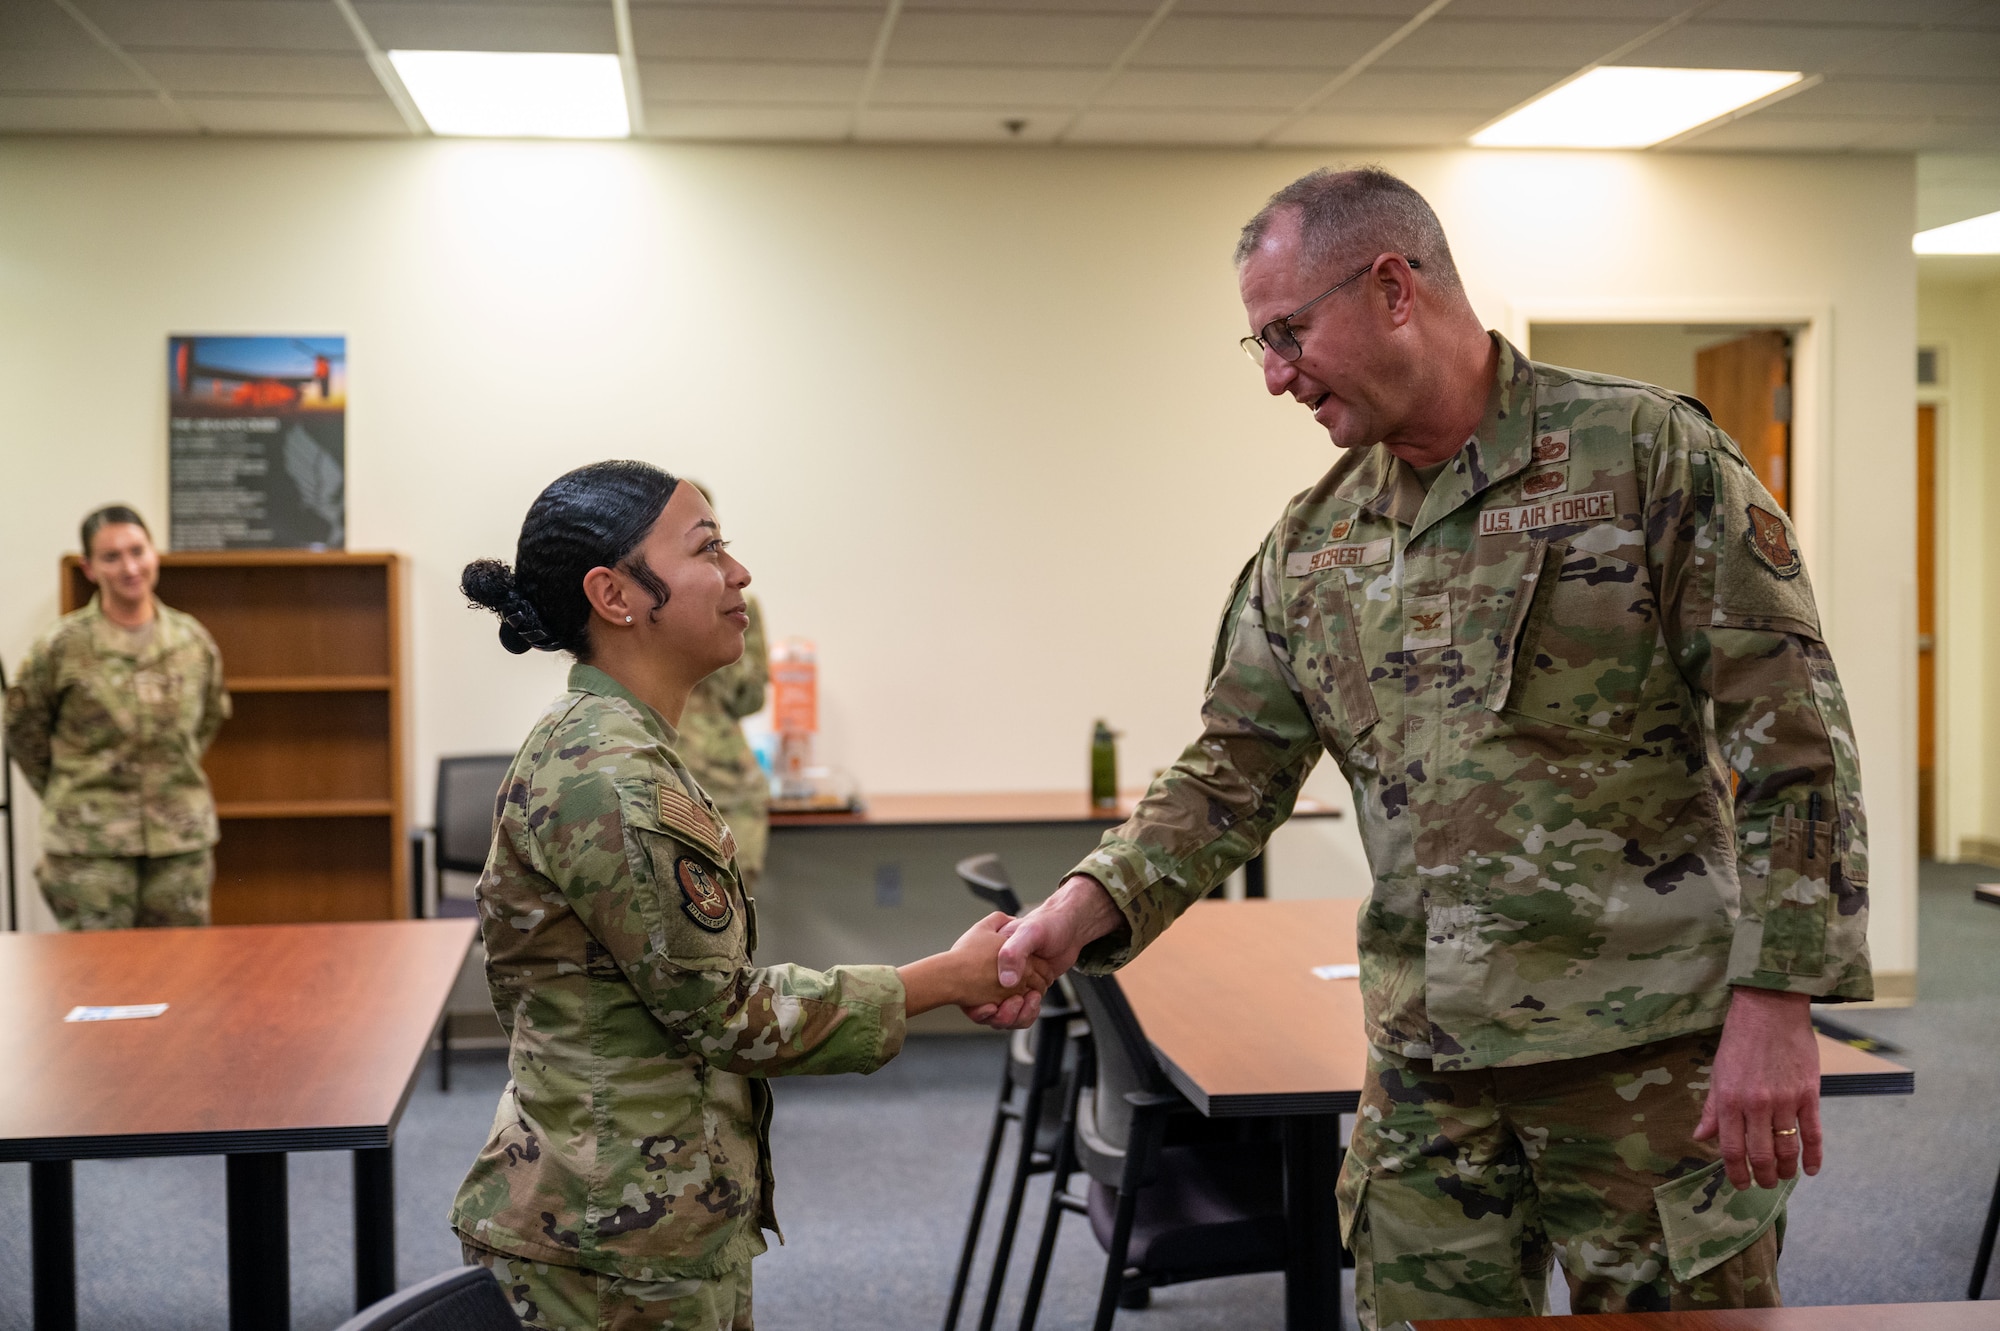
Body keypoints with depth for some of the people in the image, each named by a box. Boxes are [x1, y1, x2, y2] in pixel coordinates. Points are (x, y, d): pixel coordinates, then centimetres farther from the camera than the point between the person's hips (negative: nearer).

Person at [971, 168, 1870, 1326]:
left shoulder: (1648, 451, -8)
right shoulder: (1313, 543, 9)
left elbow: (1791, 739, -10)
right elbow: (1238, 765, 10)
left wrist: (1776, 1000, -15)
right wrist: (1088, 906, -5)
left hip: (1652, 1052, -4)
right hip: (1428, 1071, 5)